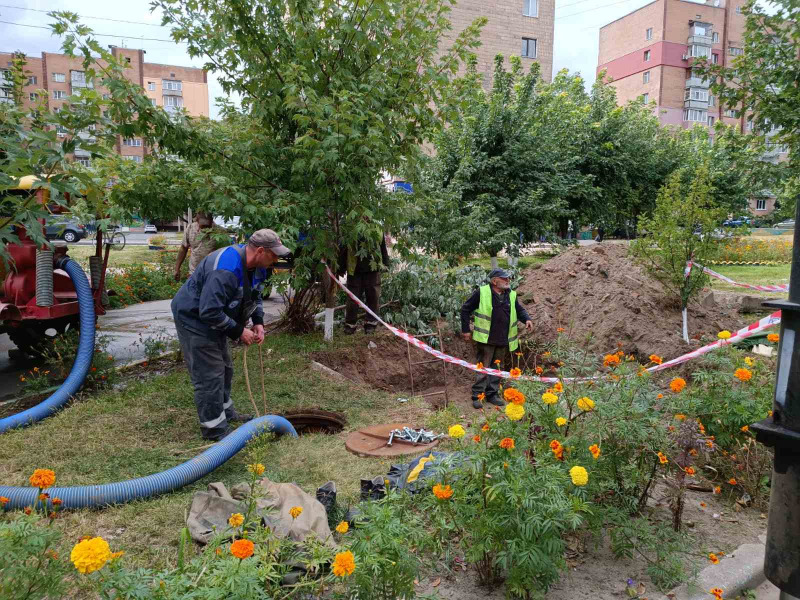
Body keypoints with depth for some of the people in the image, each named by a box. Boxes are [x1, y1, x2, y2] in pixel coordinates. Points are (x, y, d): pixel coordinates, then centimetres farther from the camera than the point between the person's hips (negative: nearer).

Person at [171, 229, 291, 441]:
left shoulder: (255, 266, -5)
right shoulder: (226, 270, -36)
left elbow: (255, 295, 12)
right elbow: (209, 312, -36)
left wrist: (258, 322, -3)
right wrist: (239, 331, -25)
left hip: (213, 315, 10)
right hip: (193, 317, -10)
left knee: (224, 367, 20)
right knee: (209, 374, -7)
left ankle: (225, 411, 38)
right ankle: (214, 428, 5)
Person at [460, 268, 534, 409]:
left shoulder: (511, 295, 8)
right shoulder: (482, 292, -8)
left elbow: (520, 310, 21)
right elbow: (466, 309, -3)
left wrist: (527, 319, -1)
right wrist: (466, 330, -3)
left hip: (503, 340, 5)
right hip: (486, 339, -5)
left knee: (497, 369, 13)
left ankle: (492, 394, 25)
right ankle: (477, 396, 8)